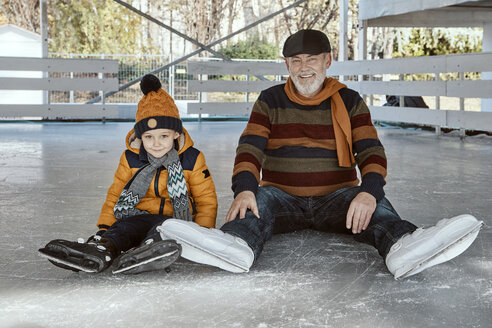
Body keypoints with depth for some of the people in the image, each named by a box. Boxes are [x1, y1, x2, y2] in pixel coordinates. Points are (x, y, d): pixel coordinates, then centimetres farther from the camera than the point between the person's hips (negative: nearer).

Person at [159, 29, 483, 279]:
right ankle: (236, 245, -66)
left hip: (337, 198, 0)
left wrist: (369, 191, -27)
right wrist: (244, 188, -28)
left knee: (375, 205, -30)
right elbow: (250, 148, -5)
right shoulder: (270, 101, 7)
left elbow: (371, 151, -4)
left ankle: (403, 247, -64)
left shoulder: (350, 102, 7)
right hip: (282, 196, 0)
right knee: (259, 200, -33)